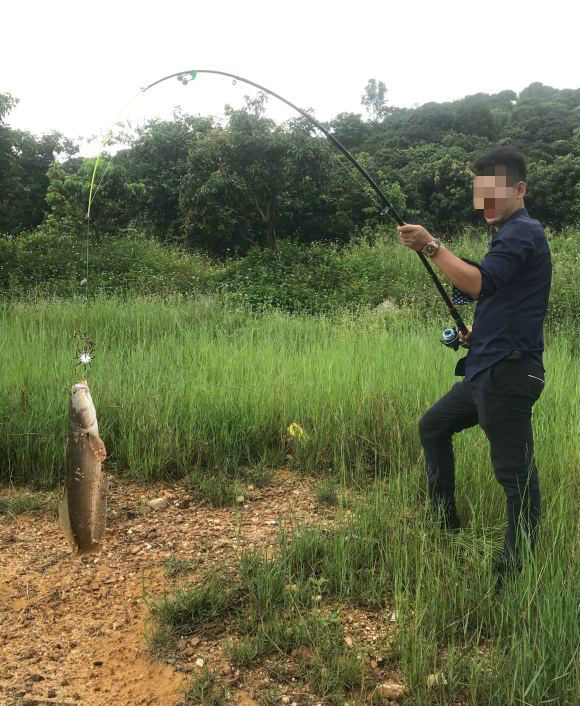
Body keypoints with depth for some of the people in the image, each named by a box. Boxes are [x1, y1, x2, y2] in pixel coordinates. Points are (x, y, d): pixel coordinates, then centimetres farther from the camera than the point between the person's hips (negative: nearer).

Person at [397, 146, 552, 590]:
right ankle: (446, 521, 31)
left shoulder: (523, 232, -11)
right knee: (433, 426, 20)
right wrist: (477, 331, 17)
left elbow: (480, 284, -26)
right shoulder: (510, 234, 20)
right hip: (487, 370, 11)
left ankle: (515, 571, 5)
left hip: (508, 373, -11)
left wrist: (431, 246, -24)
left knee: (516, 473, -5)